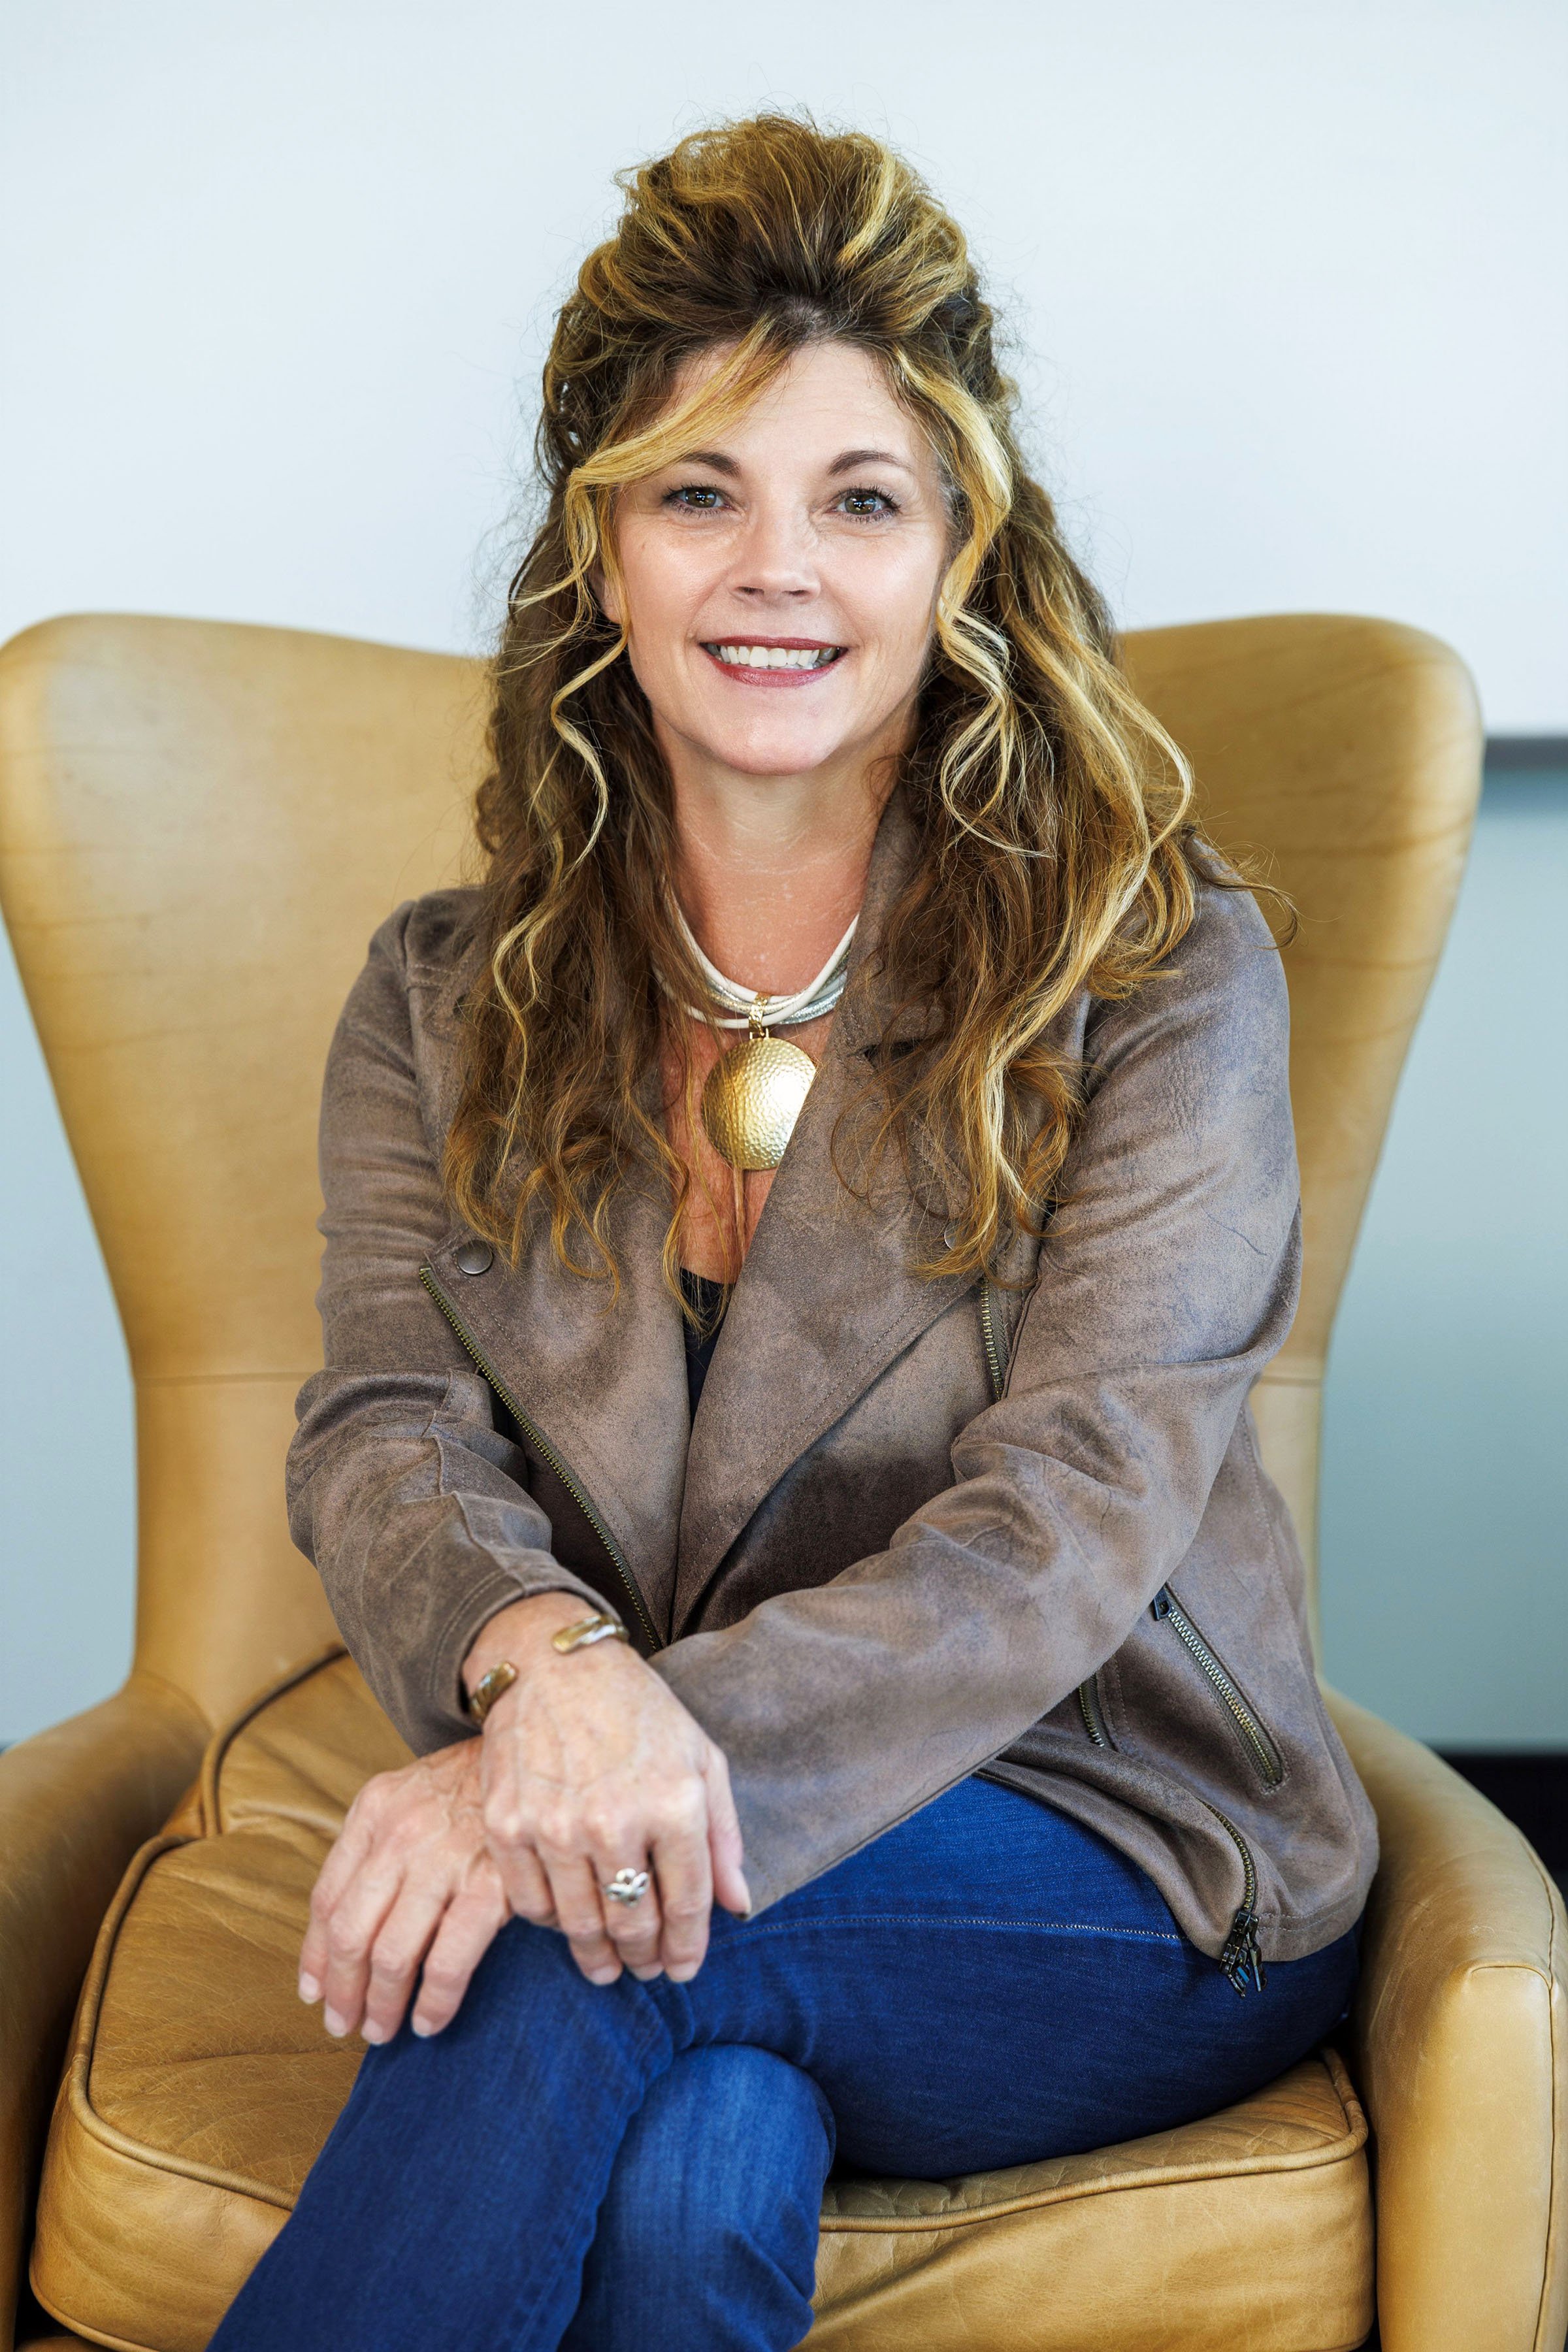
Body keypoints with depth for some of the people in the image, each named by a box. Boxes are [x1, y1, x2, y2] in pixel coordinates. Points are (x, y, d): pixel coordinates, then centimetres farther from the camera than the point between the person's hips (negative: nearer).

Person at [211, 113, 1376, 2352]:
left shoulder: (1159, 967, -2)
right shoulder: (447, 998, 9)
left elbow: (1080, 1504, -13)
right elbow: (383, 1429, -4)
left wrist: (669, 1745, -29)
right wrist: (550, 1662, -29)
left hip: (1121, 1867, -1)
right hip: (617, 1815, 2)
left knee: (601, 1935, -32)